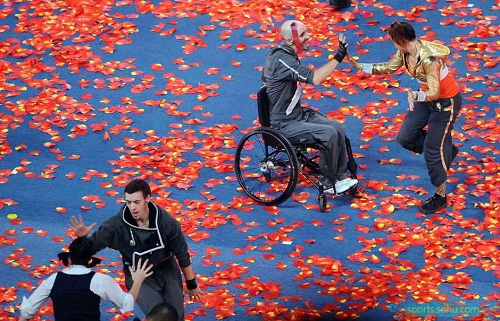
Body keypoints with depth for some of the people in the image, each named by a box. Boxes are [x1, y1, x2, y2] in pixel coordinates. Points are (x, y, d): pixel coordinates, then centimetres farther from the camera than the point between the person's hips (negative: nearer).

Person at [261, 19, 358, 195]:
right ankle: (328, 183, -7)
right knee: (329, 133, -23)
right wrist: (337, 58, -33)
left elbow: (264, 78, 26)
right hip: (284, 125, -10)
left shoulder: (280, 54, 8)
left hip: (298, 114, 10)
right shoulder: (283, 60, -25)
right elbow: (314, 78, -37)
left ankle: (340, 177, 0)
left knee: (339, 128, -5)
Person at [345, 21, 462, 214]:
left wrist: (415, 95, -57)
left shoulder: (428, 59, -35)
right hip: (427, 96, 8)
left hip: (446, 101, -8)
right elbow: (389, 68, 7)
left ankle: (440, 196, 14)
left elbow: (434, 93, -38)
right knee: (405, 137, 9)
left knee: (433, 148, -3)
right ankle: (446, 151, 30)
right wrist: (359, 66, 1)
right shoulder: (404, 52, -10)